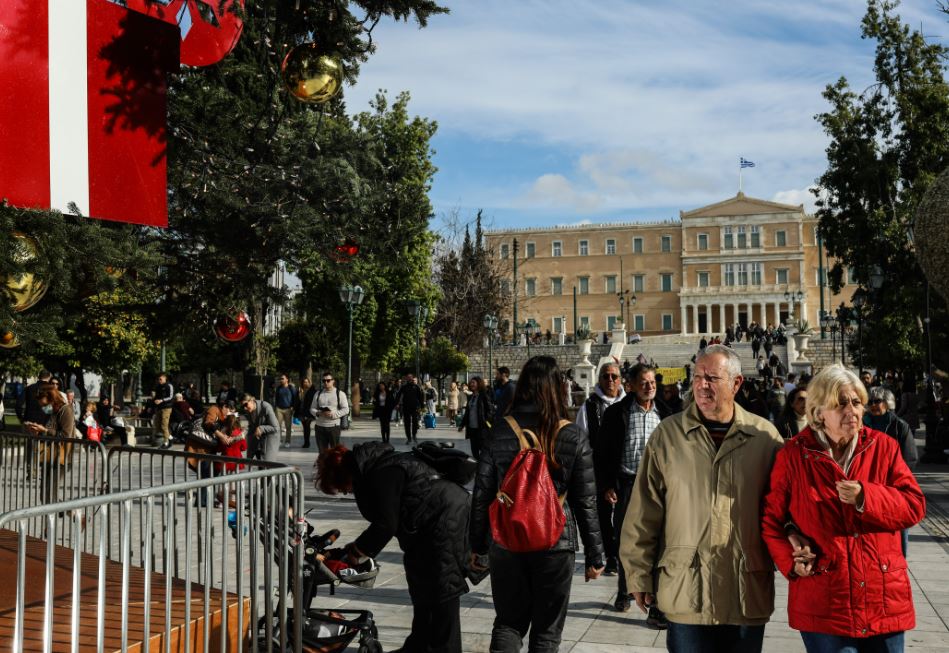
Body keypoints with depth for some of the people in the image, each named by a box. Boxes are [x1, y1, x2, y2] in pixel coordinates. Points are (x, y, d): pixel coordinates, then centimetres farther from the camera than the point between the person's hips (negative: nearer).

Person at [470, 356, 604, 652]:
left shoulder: (500, 431, -4)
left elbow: (481, 494, 0)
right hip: (555, 543, -1)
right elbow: (586, 502, -5)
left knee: (508, 621, 17)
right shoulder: (572, 437, -7)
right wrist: (595, 555, 5)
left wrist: (477, 544, 11)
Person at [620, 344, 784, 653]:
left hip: (748, 594, 1)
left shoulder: (765, 436, 1)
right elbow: (642, 516, 0)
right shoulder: (667, 435, -1)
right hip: (686, 592, -1)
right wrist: (639, 577, 0)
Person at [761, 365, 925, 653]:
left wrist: (866, 497, -17)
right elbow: (771, 519, 2)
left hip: (885, 600, 3)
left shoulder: (884, 447, 3)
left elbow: (914, 505, -2)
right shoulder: (793, 456, -4)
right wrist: (790, 562, -12)